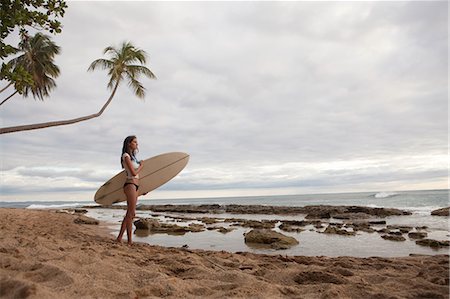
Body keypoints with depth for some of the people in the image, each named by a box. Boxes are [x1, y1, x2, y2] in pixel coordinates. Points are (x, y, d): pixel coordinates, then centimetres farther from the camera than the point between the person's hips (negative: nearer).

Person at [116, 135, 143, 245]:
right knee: (131, 213, -9)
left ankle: (120, 237, 16)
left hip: (135, 185, 10)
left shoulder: (132, 156, 21)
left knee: (130, 214, 10)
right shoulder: (126, 156, -7)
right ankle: (130, 240, -4)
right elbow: (133, 173, -15)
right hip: (130, 185, -9)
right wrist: (141, 166, 1)